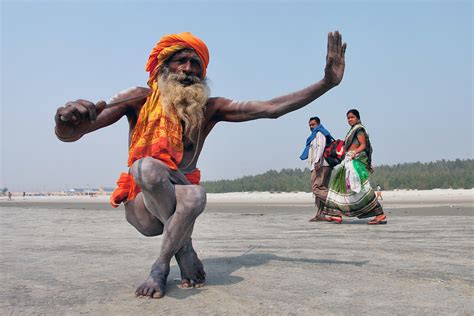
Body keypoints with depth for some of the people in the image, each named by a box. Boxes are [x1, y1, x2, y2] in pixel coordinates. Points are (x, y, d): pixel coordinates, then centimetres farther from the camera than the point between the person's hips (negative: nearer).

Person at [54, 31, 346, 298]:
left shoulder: (209, 109, -2)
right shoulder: (141, 100, -9)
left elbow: (272, 108, -9)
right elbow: (68, 134, -16)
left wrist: (328, 82, -16)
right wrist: (66, 118, -41)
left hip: (176, 202, 2)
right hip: (142, 205, -1)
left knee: (195, 196, -35)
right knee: (147, 166, -35)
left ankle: (161, 267, -8)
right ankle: (184, 248, -13)